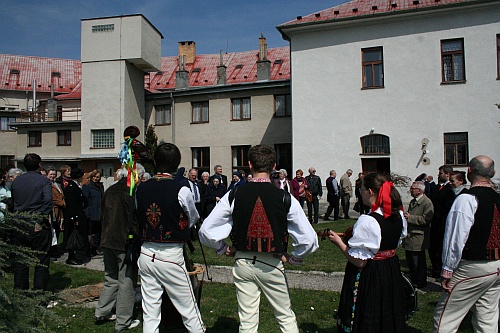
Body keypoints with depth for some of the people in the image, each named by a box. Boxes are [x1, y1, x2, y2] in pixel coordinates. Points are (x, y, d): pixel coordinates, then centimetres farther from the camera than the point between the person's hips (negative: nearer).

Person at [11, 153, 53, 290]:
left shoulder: (16, 181, 8)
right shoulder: (43, 180, -9)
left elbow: (13, 201, 14)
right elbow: (48, 201, -21)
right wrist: (43, 218, -14)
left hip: (20, 224, 5)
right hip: (38, 226, -5)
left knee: (20, 260, 14)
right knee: (42, 261, 5)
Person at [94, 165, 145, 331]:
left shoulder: (110, 191, 7)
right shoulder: (132, 192, -16)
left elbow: (103, 215, 14)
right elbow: (135, 220, -17)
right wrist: (138, 237, -5)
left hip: (108, 241, 7)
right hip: (126, 243, -7)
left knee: (111, 279, 22)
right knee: (127, 282, 4)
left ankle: (101, 312, 28)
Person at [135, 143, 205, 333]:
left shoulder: (141, 189, 0)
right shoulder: (181, 190, -13)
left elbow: (139, 219, 11)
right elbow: (193, 220, 3)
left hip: (146, 254, 5)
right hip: (171, 256, -5)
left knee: (150, 313, 13)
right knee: (189, 310, 10)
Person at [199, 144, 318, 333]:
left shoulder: (233, 196, -11)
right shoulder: (285, 198, -14)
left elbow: (206, 231, -9)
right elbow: (309, 239, -16)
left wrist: (224, 250, 7)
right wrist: (293, 258, 2)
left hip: (242, 263, 1)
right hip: (272, 266, -1)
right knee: (286, 317, 19)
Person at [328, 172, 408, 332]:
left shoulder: (367, 221, -27)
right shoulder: (398, 216, -3)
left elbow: (359, 261, -25)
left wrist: (339, 242, -11)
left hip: (368, 278, -7)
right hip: (391, 272, 7)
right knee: (389, 318, 24)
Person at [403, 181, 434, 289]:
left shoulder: (427, 202, -14)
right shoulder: (413, 201, 17)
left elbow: (426, 219, -23)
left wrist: (410, 217, -22)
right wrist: (405, 215, 11)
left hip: (418, 238, -9)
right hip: (409, 236, 9)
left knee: (418, 262, 1)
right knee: (409, 260, 15)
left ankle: (421, 282, 16)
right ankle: (413, 280, 30)